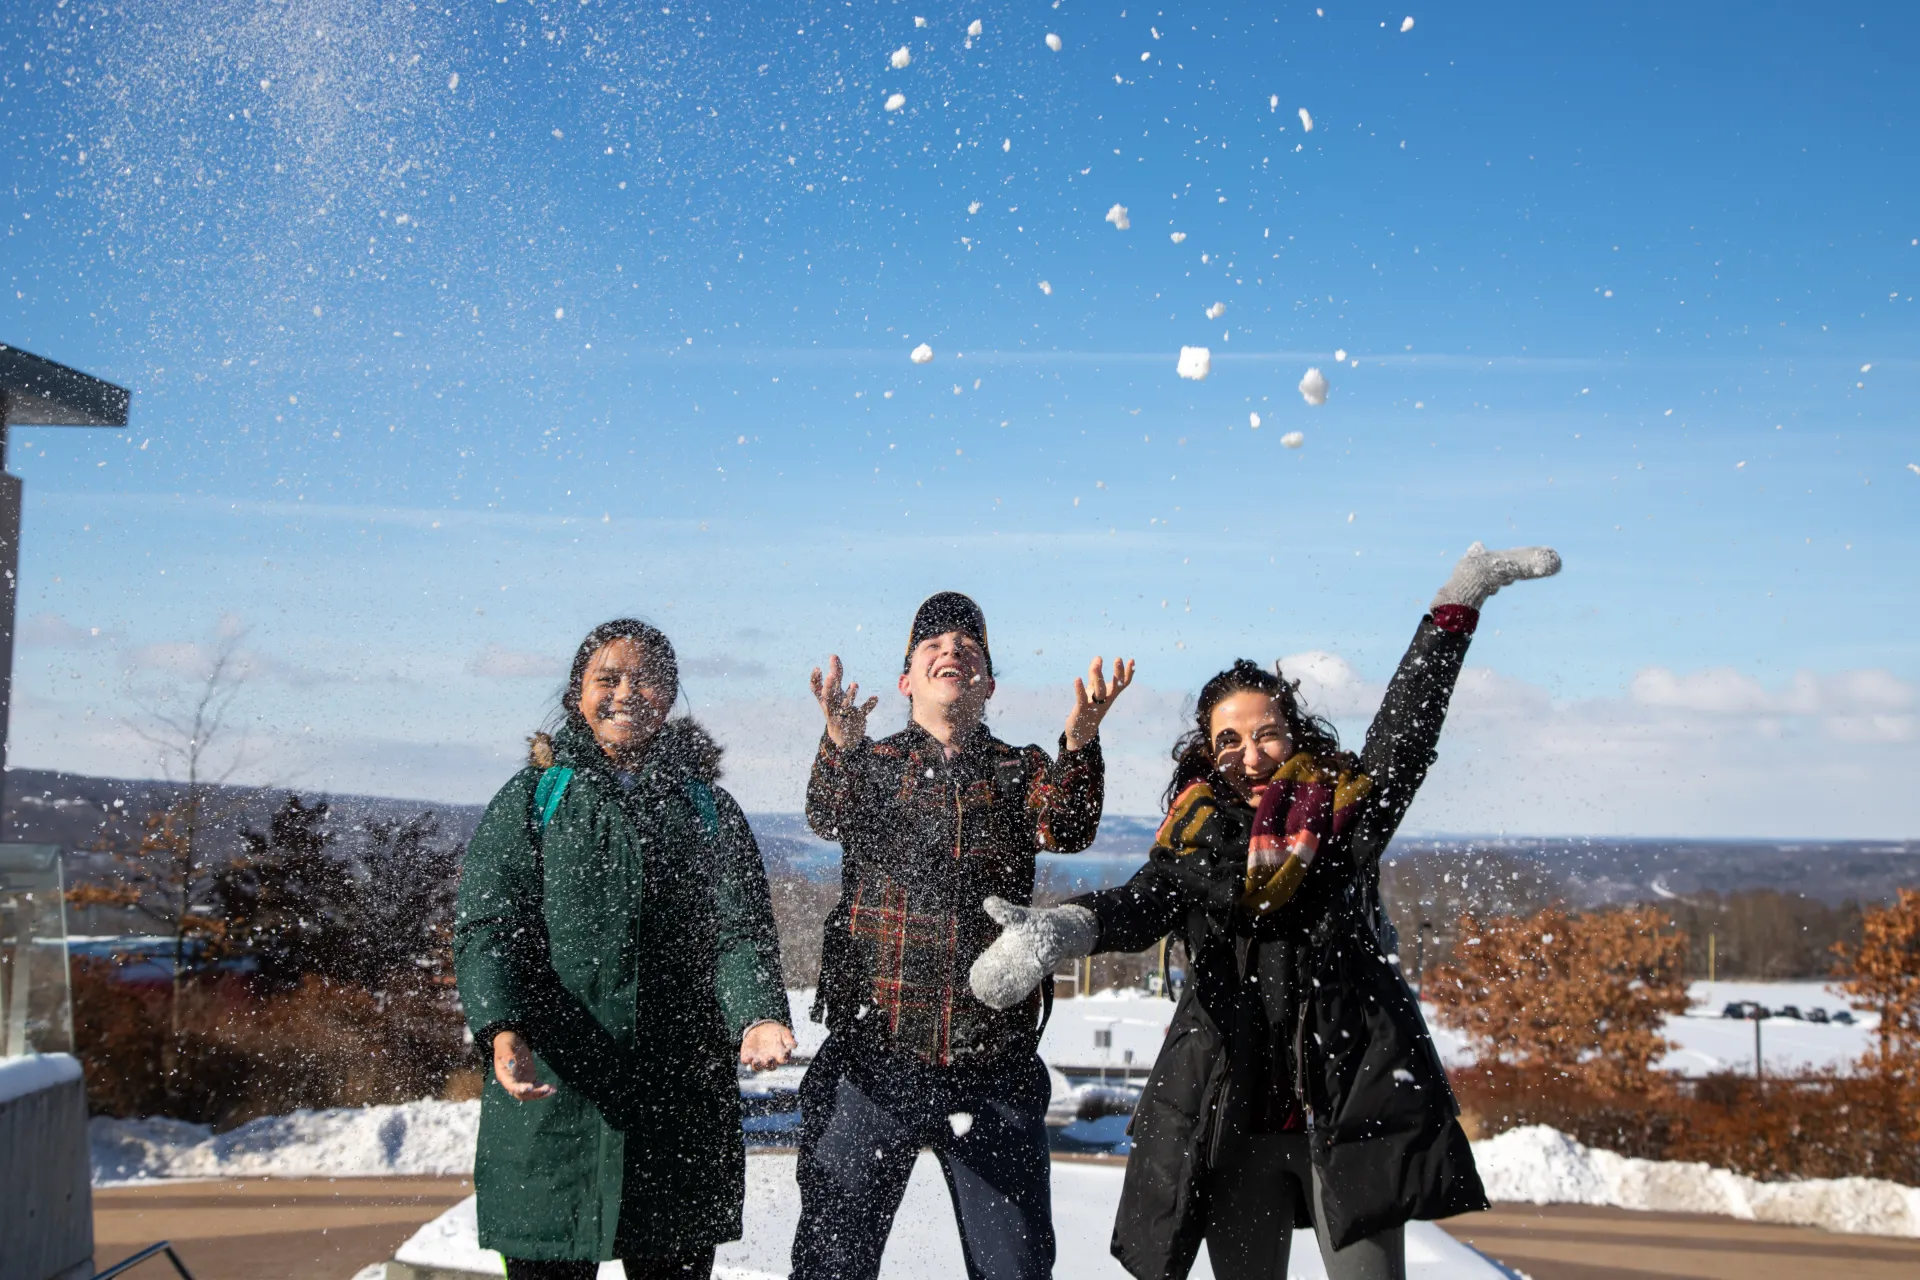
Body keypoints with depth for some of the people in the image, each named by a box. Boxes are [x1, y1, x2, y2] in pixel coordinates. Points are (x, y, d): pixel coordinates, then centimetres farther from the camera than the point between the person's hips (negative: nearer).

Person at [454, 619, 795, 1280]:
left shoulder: (707, 807, 13)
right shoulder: (532, 798, 8)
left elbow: (740, 931, 2)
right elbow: (484, 927, -3)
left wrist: (759, 1016, -19)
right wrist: (503, 1029, -22)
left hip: (681, 1102, 2)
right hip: (549, 1095, -2)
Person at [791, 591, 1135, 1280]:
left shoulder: (1019, 772, 11)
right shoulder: (872, 763, 9)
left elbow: (1066, 828, -10)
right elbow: (830, 816, -12)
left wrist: (1080, 742, -30)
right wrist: (842, 743, -34)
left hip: (993, 1067, 1)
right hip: (872, 1053, -1)